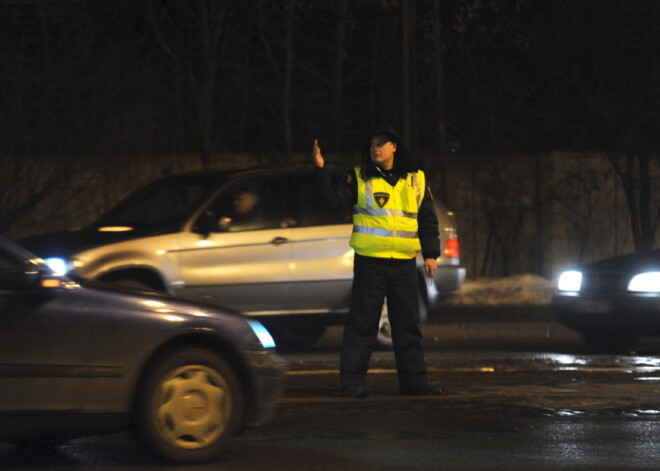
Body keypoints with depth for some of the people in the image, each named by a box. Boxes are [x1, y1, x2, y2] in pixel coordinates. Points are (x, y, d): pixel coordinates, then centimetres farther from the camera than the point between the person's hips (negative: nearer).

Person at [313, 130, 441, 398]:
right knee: (362, 323, -2)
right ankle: (353, 381, 3)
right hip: (369, 262, -2)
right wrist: (320, 169, -20)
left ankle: (414, 381, 13)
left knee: (408, 324, 7)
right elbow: (333, 198, -9)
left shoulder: (416, 180, 10)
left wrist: (430, 254, 6)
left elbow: (428, 219, 13)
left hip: (404, 264, 3)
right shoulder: (359, 178, 4)